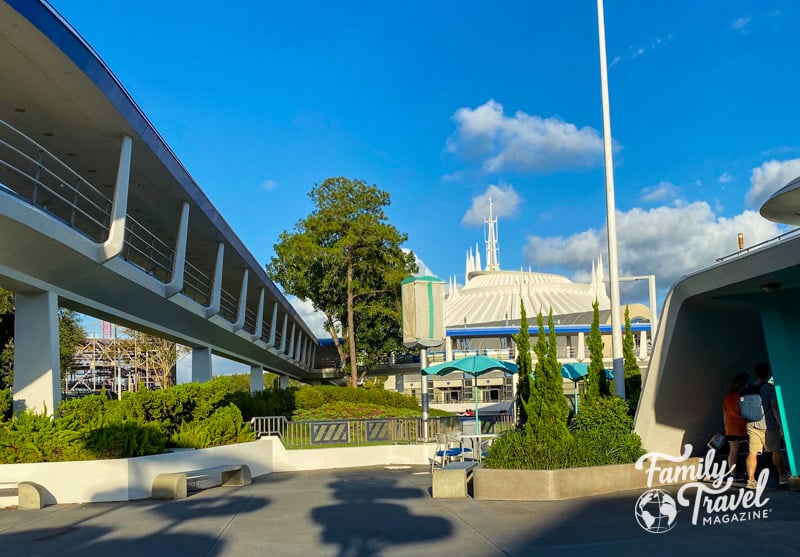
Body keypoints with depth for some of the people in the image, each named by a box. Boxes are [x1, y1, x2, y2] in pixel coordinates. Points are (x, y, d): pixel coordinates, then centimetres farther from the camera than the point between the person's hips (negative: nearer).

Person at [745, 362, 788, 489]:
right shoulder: (770, 388, -8)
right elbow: (774, 408, -12)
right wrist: (781, 425, -8)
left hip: (752, 425, 3)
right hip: (768, 425, -3)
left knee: (752, 452, 0)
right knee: (776, 451, 14)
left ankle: (750, 479, -8)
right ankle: (782, 476, 29)